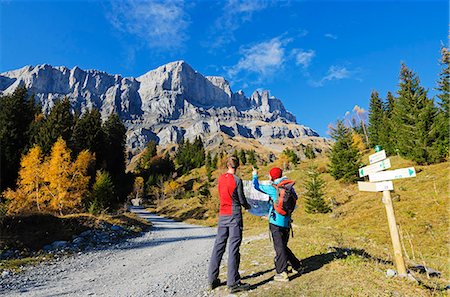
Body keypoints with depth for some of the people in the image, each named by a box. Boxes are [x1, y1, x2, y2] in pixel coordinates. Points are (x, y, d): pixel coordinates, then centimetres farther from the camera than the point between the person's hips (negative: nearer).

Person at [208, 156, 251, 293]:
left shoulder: (221, 178, 5)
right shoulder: (237, 180, -12)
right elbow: (242, 199, -5)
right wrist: (247, 206, 16)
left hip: (222, 215, 6)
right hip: (234, 216, -5)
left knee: (219, 246, 12)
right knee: (233, 249, 0)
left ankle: (212, 279, 21)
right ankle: (233, 283, 6)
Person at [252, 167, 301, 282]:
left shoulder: (273, 188, -9)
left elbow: (257, 186, 1)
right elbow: (295, 197, 23)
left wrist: (255, 175, 17)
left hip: (276, 221, -7)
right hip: (287, 221, 7)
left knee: (279, 247, -4)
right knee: (283, 246, 21)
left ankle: (282, 273, -3)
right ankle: (296, 266, 29)